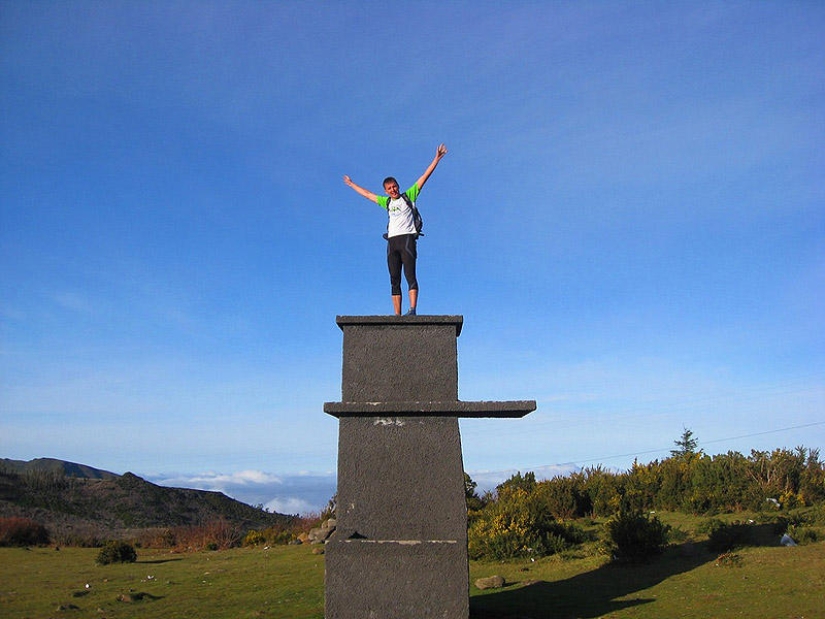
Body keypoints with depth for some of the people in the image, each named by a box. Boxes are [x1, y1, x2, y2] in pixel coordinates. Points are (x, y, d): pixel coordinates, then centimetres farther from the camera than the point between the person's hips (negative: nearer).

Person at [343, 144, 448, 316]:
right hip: (392, 241, 5)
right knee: (394, 280, -2)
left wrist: (436, 159, 5)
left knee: (410, 275, -17)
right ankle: (397, 316, -5)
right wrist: (351, 184, 47)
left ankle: (412, 310, -26)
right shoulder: (386, 202, 23)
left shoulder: (408, 196, 12)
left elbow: (424, 176, 9)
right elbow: (367, 194, 37)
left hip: (407, 238, -5)